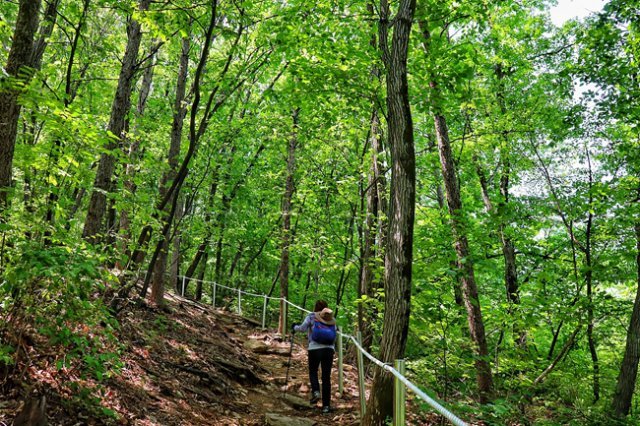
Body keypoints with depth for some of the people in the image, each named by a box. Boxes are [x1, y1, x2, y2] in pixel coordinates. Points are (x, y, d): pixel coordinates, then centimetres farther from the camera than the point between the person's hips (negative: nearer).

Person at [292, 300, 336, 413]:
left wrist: (294, 328, 15)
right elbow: (335, 335, 13)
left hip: (314, 349, -2)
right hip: (329, 349, 2)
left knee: (313, 371, 20)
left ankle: (316, 391, -5)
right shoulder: (332, 319, 11)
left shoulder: (312, 316, 1)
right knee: (326, 377, 7)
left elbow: (302, 328, -3)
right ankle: (326, 405, 6)